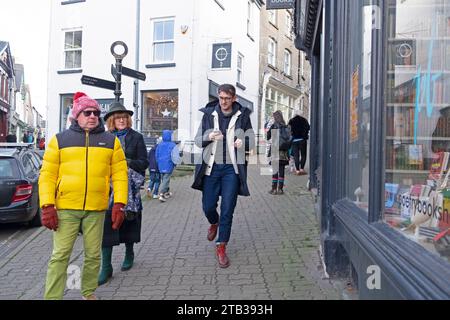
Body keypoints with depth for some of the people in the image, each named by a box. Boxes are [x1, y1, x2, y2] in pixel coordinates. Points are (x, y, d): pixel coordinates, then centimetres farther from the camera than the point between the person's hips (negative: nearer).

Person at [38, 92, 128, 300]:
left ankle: (89, 293, 30)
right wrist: (47, 206, -7)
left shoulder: (111, 141, 7)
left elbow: (120, 174, 4)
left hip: (96, 210, 2)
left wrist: (119, 204, -5)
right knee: (60, 256, -1)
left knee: (93, 255, 11)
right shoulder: (60, 140, 5)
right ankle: (52, 297, 10)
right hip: (65, 209, -1)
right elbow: (47, 175, 1)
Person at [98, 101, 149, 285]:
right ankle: (106, 267, -2)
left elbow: (144, 163, -1)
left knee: (128, 221, 12)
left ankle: (129, 254, 36)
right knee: (106, 223, -7)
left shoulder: (136, 137, 2)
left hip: (130, 186, -1)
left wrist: (127, 162, -16)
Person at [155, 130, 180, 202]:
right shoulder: (172, 145, -10)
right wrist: (175, 163, 6)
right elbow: (176, 156, -10)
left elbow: (156, 155, 9)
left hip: (161, 166, 5)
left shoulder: (159, 145, 3)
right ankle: (161, 194, -15)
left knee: (164, 179, 20)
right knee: (166, 180, -4)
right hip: (169, 166, -5)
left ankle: (167, 192, 34)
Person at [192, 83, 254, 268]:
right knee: (208, 206, 7)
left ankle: (221, 247, 12)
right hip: (211, 167, 2)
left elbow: (251, 140, 9)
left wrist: (244, 142, -15)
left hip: (232, 169, -1)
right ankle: (214, 223, 43)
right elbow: (197, 140, 7)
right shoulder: (208, 114, 4)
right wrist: (209, 137, -15)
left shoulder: (242, 116, 2)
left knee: (227, 210, -2)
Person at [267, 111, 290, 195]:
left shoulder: (274, 126, -7)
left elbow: (268, 137, -3)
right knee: (282, 170, 7)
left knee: (275, 170, 1)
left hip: (275, 150, -4)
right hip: (284, 151, 4)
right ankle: (280, 189, 10)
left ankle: (274, 189, 4)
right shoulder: (285, 126, 4)